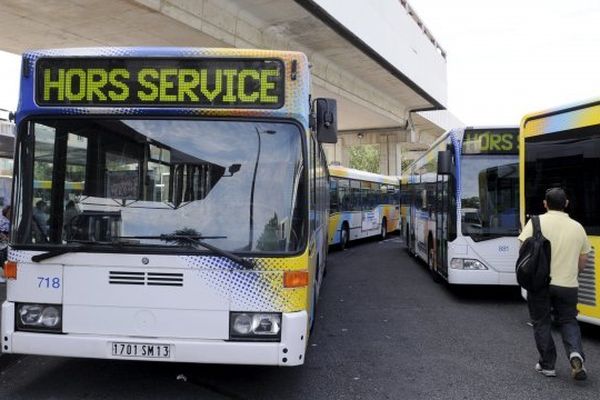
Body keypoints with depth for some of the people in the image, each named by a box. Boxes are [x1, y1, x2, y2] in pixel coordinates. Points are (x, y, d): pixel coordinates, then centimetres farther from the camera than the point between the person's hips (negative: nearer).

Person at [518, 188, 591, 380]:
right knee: (568, 321, 18)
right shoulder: (577, 227, 4)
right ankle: (575, 353, -5)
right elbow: (583, 260, 10)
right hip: (568, 285, 2)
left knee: (541, 323, 12)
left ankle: (547, 365, 18)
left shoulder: (537, 222, -7)